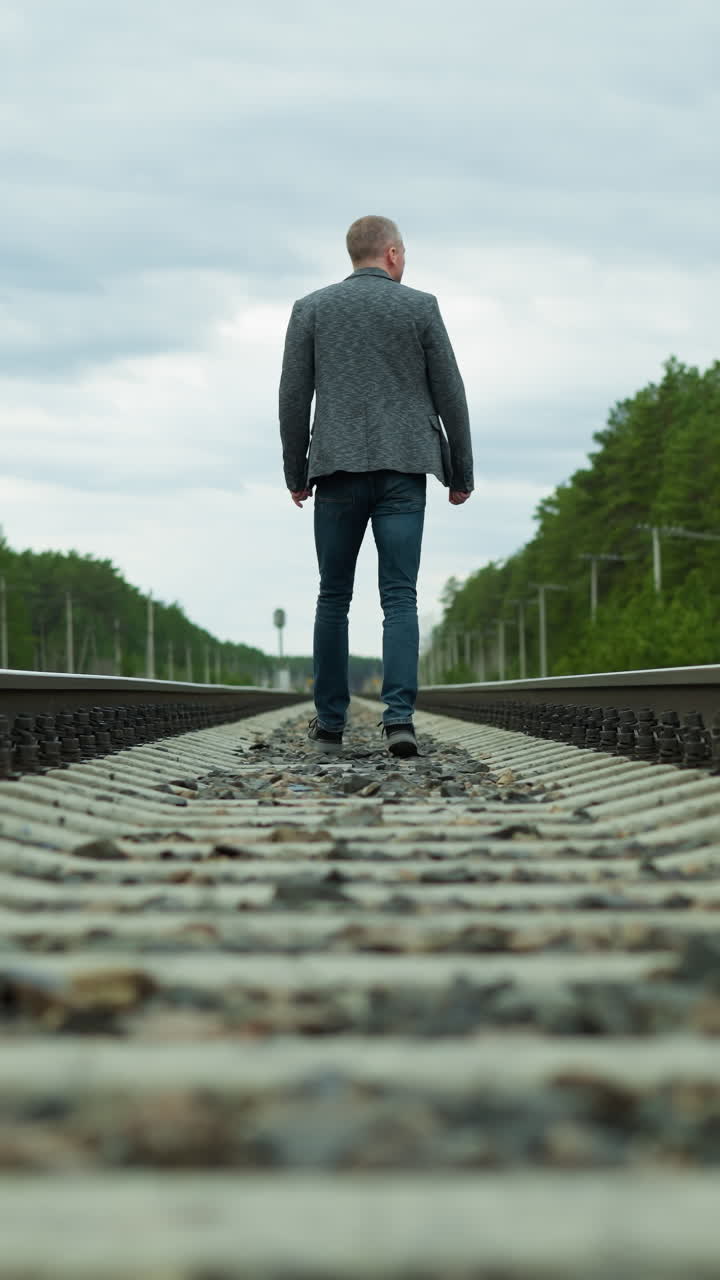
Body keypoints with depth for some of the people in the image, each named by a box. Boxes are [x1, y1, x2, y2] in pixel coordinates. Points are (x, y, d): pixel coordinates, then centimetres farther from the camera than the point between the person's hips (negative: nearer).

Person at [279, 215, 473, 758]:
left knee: (334, 597, 10)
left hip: (338, 469, 1)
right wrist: (461, 473, 10)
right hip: (402, 469, -1)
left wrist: (296, 473, 12)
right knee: (400, 598, -2)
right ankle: (399, 717, -14)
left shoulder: (311, 309, 6)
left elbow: (293, 397, 3)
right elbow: (450, 395, 3)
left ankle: (330, 723, 12)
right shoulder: (421, 307, 4)